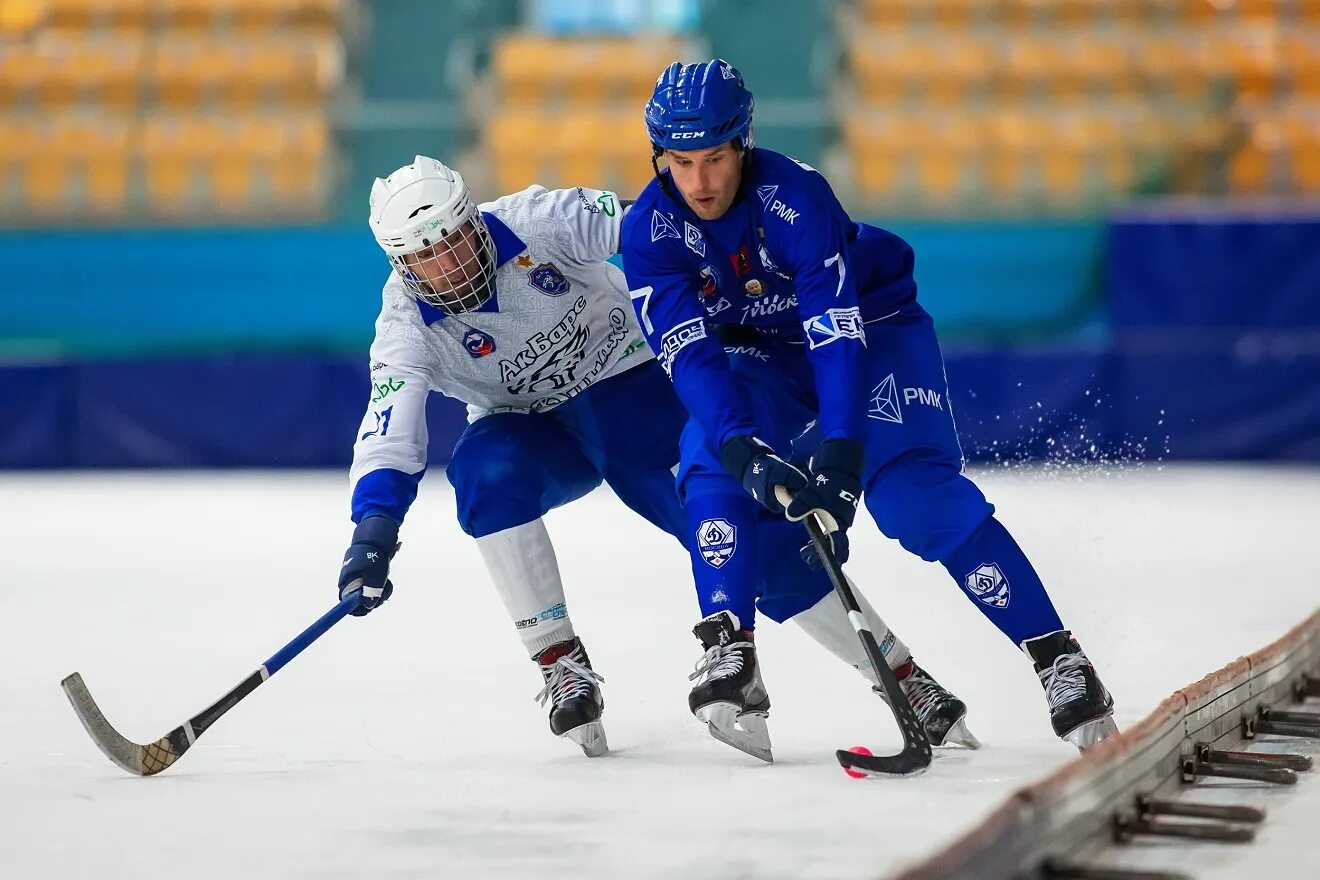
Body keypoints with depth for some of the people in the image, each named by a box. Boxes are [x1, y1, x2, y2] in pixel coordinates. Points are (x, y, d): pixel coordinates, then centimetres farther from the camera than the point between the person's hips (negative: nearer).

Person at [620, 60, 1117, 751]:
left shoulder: (794, 194, -32)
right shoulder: (649, 232, -20)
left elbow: (837, 331, -37)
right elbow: (689, 353, -27)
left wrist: (841, 450, -47)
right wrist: (743, 448, -42)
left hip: (869, 325, -4)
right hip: (763, 352, 4)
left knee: (914, 493, -21)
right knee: (713, 465, -24)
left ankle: (1058, 660, -20)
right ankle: (730, 656, -20)